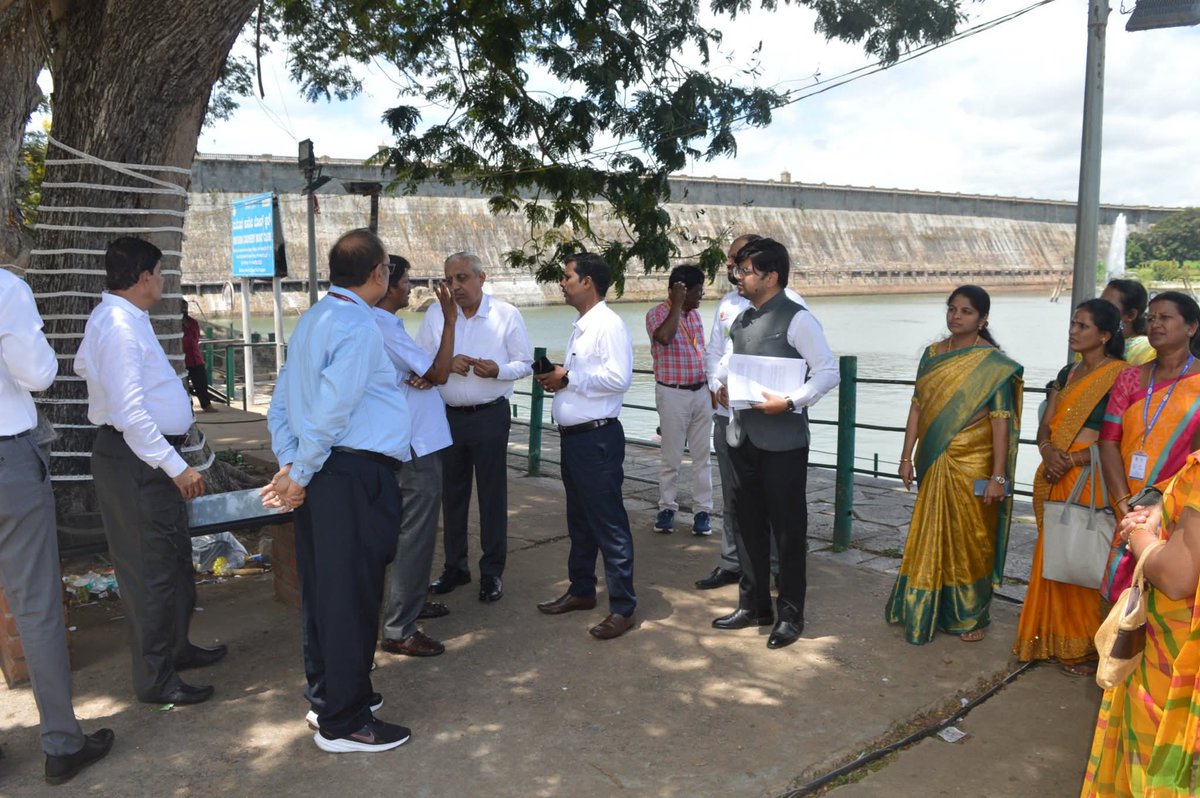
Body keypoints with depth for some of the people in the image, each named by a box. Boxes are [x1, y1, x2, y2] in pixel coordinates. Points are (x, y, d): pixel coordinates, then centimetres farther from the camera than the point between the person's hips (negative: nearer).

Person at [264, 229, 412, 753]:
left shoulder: (313, 319, 15)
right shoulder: (359, 326, -14)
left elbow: (282, 401, 15)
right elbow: (330, 409, -20)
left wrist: (290, 464, 9)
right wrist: (301, 475, -10)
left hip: (320, 475, 10)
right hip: (355, 477, -9)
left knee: (321, 587, 18)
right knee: (352, 595, 0)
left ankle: (326, 693, 34)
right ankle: (343, 723, 12)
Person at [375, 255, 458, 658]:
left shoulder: (387, 325, 12)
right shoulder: (384, 329, -19)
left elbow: (424, 372, 9)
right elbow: (438, 372, -18)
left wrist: (420, 378, -14)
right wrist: (449, 320, -13)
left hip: (415, 440, 11)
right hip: (416, 446, -11)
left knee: (413, 530, 22)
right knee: (415, 533, -5)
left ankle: (411, 600, 36)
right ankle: (399, 629, 2)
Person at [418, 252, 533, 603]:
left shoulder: (506, 315, -3)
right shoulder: (436, 314, 3)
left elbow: (525, 363, -1)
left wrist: (498, 370, -20)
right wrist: (447, 363, -14)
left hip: (490, 415, -3)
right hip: (448, 415, 3)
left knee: (492, 494, 3)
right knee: (452, 492, 11)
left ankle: (492, 572, 15)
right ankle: (455, 567, 25)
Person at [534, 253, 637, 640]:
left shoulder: (609, 325, -13)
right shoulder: (579, 327, 15)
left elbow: (619, 378, -23)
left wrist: (568, 378, -16)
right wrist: (558, 380, 3)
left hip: (597, 438, -10)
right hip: (572, 435, 10)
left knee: (608, 524, -2)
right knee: (579, 520, 20)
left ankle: (622, 607, 7)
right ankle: (581, 590, 34)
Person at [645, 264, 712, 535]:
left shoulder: (695, 314, 12)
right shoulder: (657, 313, -8)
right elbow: (664, 337, -30)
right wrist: (677, 303, -20)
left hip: (701, 392, 6)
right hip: (673, 394, -5)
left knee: (702, 455, 6)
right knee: (671, 456, 3)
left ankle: (702, 510, 13)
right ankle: (666, 508, 16)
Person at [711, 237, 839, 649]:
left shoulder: (797, 319, -12)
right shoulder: (742, 318, 11)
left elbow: (828, 372, -15)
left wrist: (789, 402, -22)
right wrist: (723, 384, 4)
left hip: (782, 441, -7)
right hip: (742, 437, 8)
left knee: (788, 527, 4)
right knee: (749, 523, 16)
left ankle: (790, 614, 19)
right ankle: (753, 605, 31)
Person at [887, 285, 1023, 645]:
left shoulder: (994, 364, -9)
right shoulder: (933, 354, 6)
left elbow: (1001, 422, -13)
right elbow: (917, 407, 6)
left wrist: (998, 476, -17)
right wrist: (907, 457, 4)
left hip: (973, 466, -4)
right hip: (934, 463, 5)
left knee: (970, 541, 7)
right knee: (930, 537, 14)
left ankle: (970, 617, 24)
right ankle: (926, 610, 30)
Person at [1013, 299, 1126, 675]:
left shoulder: (1120, 375, -7)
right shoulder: (1067, 373, 15)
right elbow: (1046, 424, 12)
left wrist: (1073, 460, -19)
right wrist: (1048, 450, -9)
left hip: (1091, 478, -7)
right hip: (1054, 477, 7)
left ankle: (1085, 647, 11)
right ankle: (1053, 639, 24)